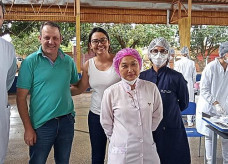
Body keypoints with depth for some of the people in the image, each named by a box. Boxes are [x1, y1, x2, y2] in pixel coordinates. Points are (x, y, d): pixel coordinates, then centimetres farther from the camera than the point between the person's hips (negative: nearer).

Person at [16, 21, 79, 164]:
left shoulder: (68, 61, 3)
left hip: (67, 121, 4)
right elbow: (21, 97, -9)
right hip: (41, 124, -3)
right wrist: (28, 128, -10)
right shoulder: (30, 62, -8)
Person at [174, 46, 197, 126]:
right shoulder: (192, 63, -3)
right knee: (190, 102, 8)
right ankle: (190, 121, 13)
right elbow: (194, 76, 4)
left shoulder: (177, 63, -9)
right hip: (189, 84, 1)